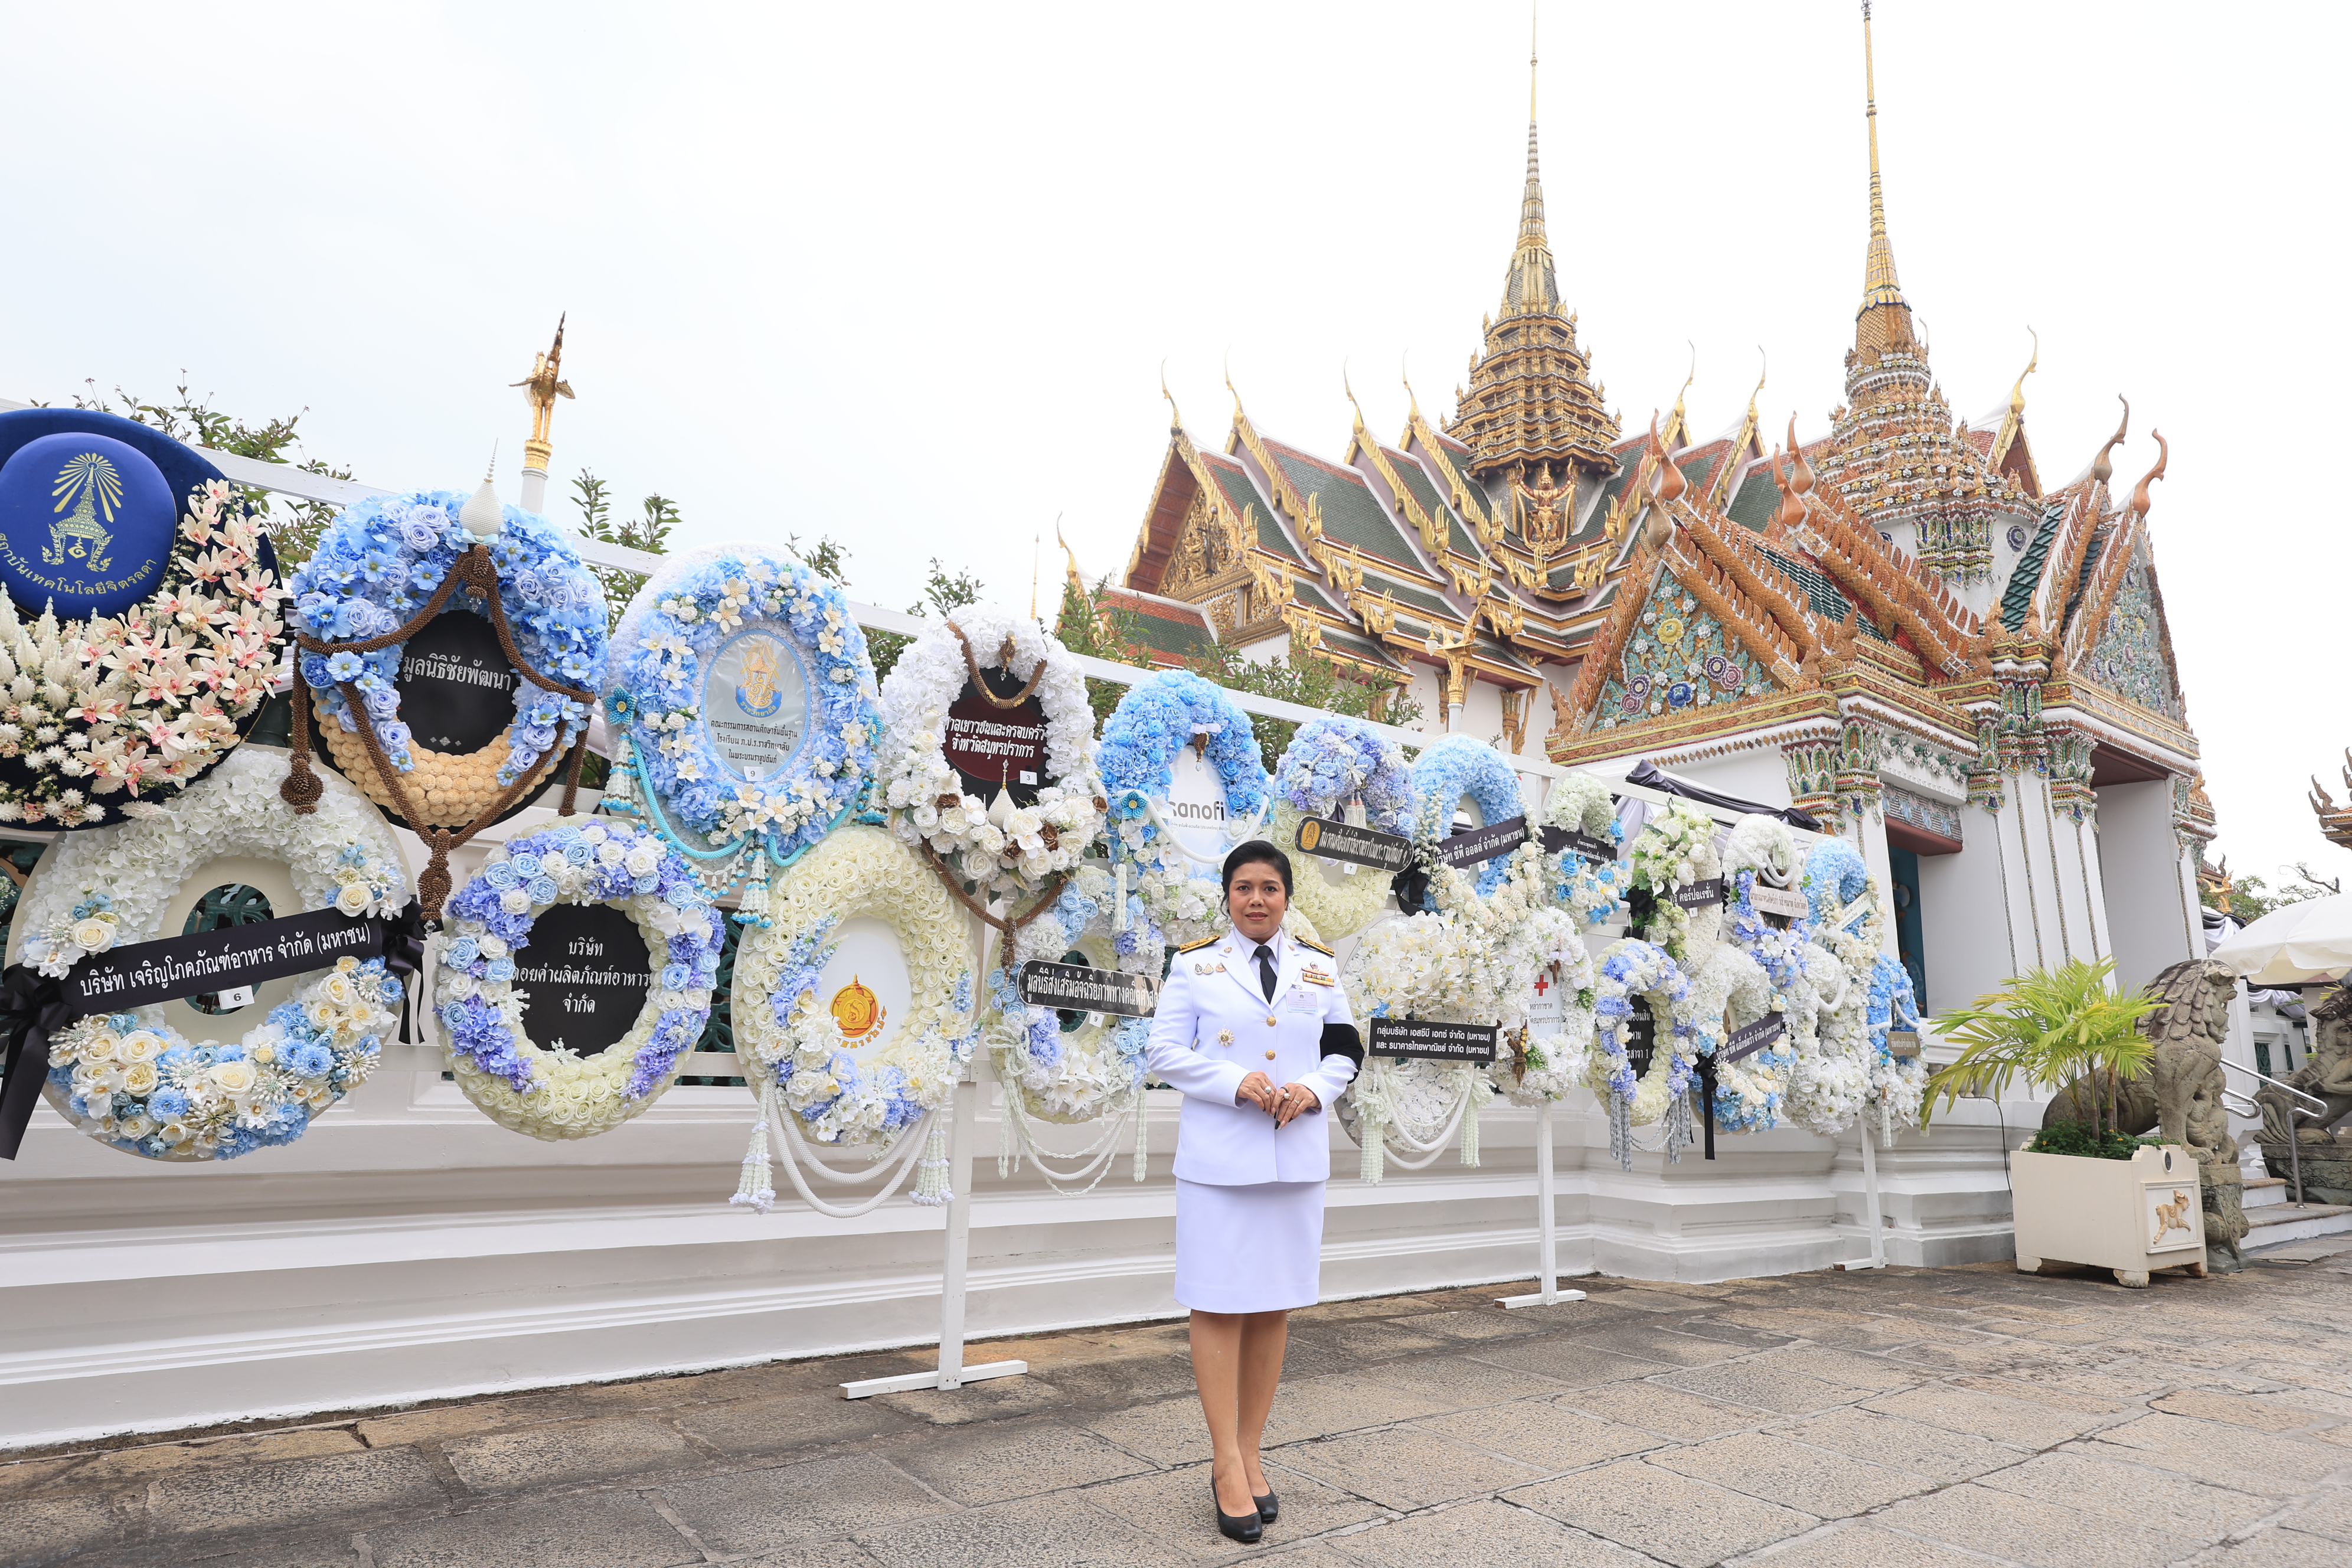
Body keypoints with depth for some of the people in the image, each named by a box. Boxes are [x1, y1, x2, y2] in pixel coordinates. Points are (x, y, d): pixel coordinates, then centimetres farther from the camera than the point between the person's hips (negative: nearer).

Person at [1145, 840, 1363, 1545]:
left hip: (1298, 1158, 3)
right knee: (1219, 1305, -2)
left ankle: (1250, 1454, 22)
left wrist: (1315, 1088, -9)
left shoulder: (1318, 967, 11)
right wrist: (1237, 1082, -15)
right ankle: (1227, 1466, 8)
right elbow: (1165, 1052, -2)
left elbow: (1344, 1050, 12)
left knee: (1275, 1306, 9)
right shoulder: (1193, 965, 2)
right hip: (1218, 1159, -3)